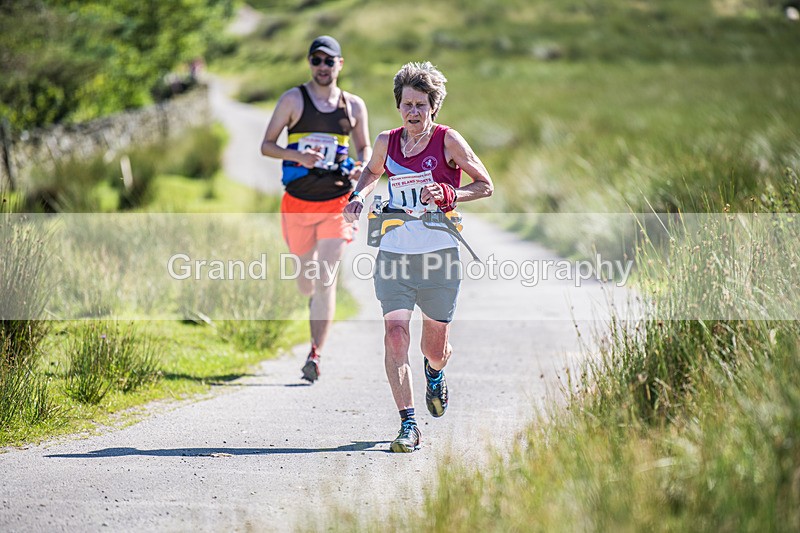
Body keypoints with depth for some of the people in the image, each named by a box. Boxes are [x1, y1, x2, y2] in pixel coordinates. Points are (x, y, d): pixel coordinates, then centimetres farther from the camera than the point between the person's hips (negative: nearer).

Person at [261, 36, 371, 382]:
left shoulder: (354, 106, 6)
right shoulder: (293, 99, 0)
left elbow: (364, 148, 17)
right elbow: (266, 145, -1)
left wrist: (362, 168, -6)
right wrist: (297, 156, -20)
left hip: (337, 203, 0)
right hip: (298, 202, 0)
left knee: (326, 280, -10)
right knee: (306, 281, 11)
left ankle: (315, 354, -9)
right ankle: (316, 301, 48)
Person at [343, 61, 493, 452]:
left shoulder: (448, 140, -5)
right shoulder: (387, 142, 5)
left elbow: (486, 186, 0)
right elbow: (372, 172, 27)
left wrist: (448, 194, -17)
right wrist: (359, 197, 6)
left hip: (439, 253, -2)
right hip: (394, 252, 2)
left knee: (435, 348, 9)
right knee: (395, 335, -15)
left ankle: (435, 372, 47)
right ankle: (408, 425, -12)